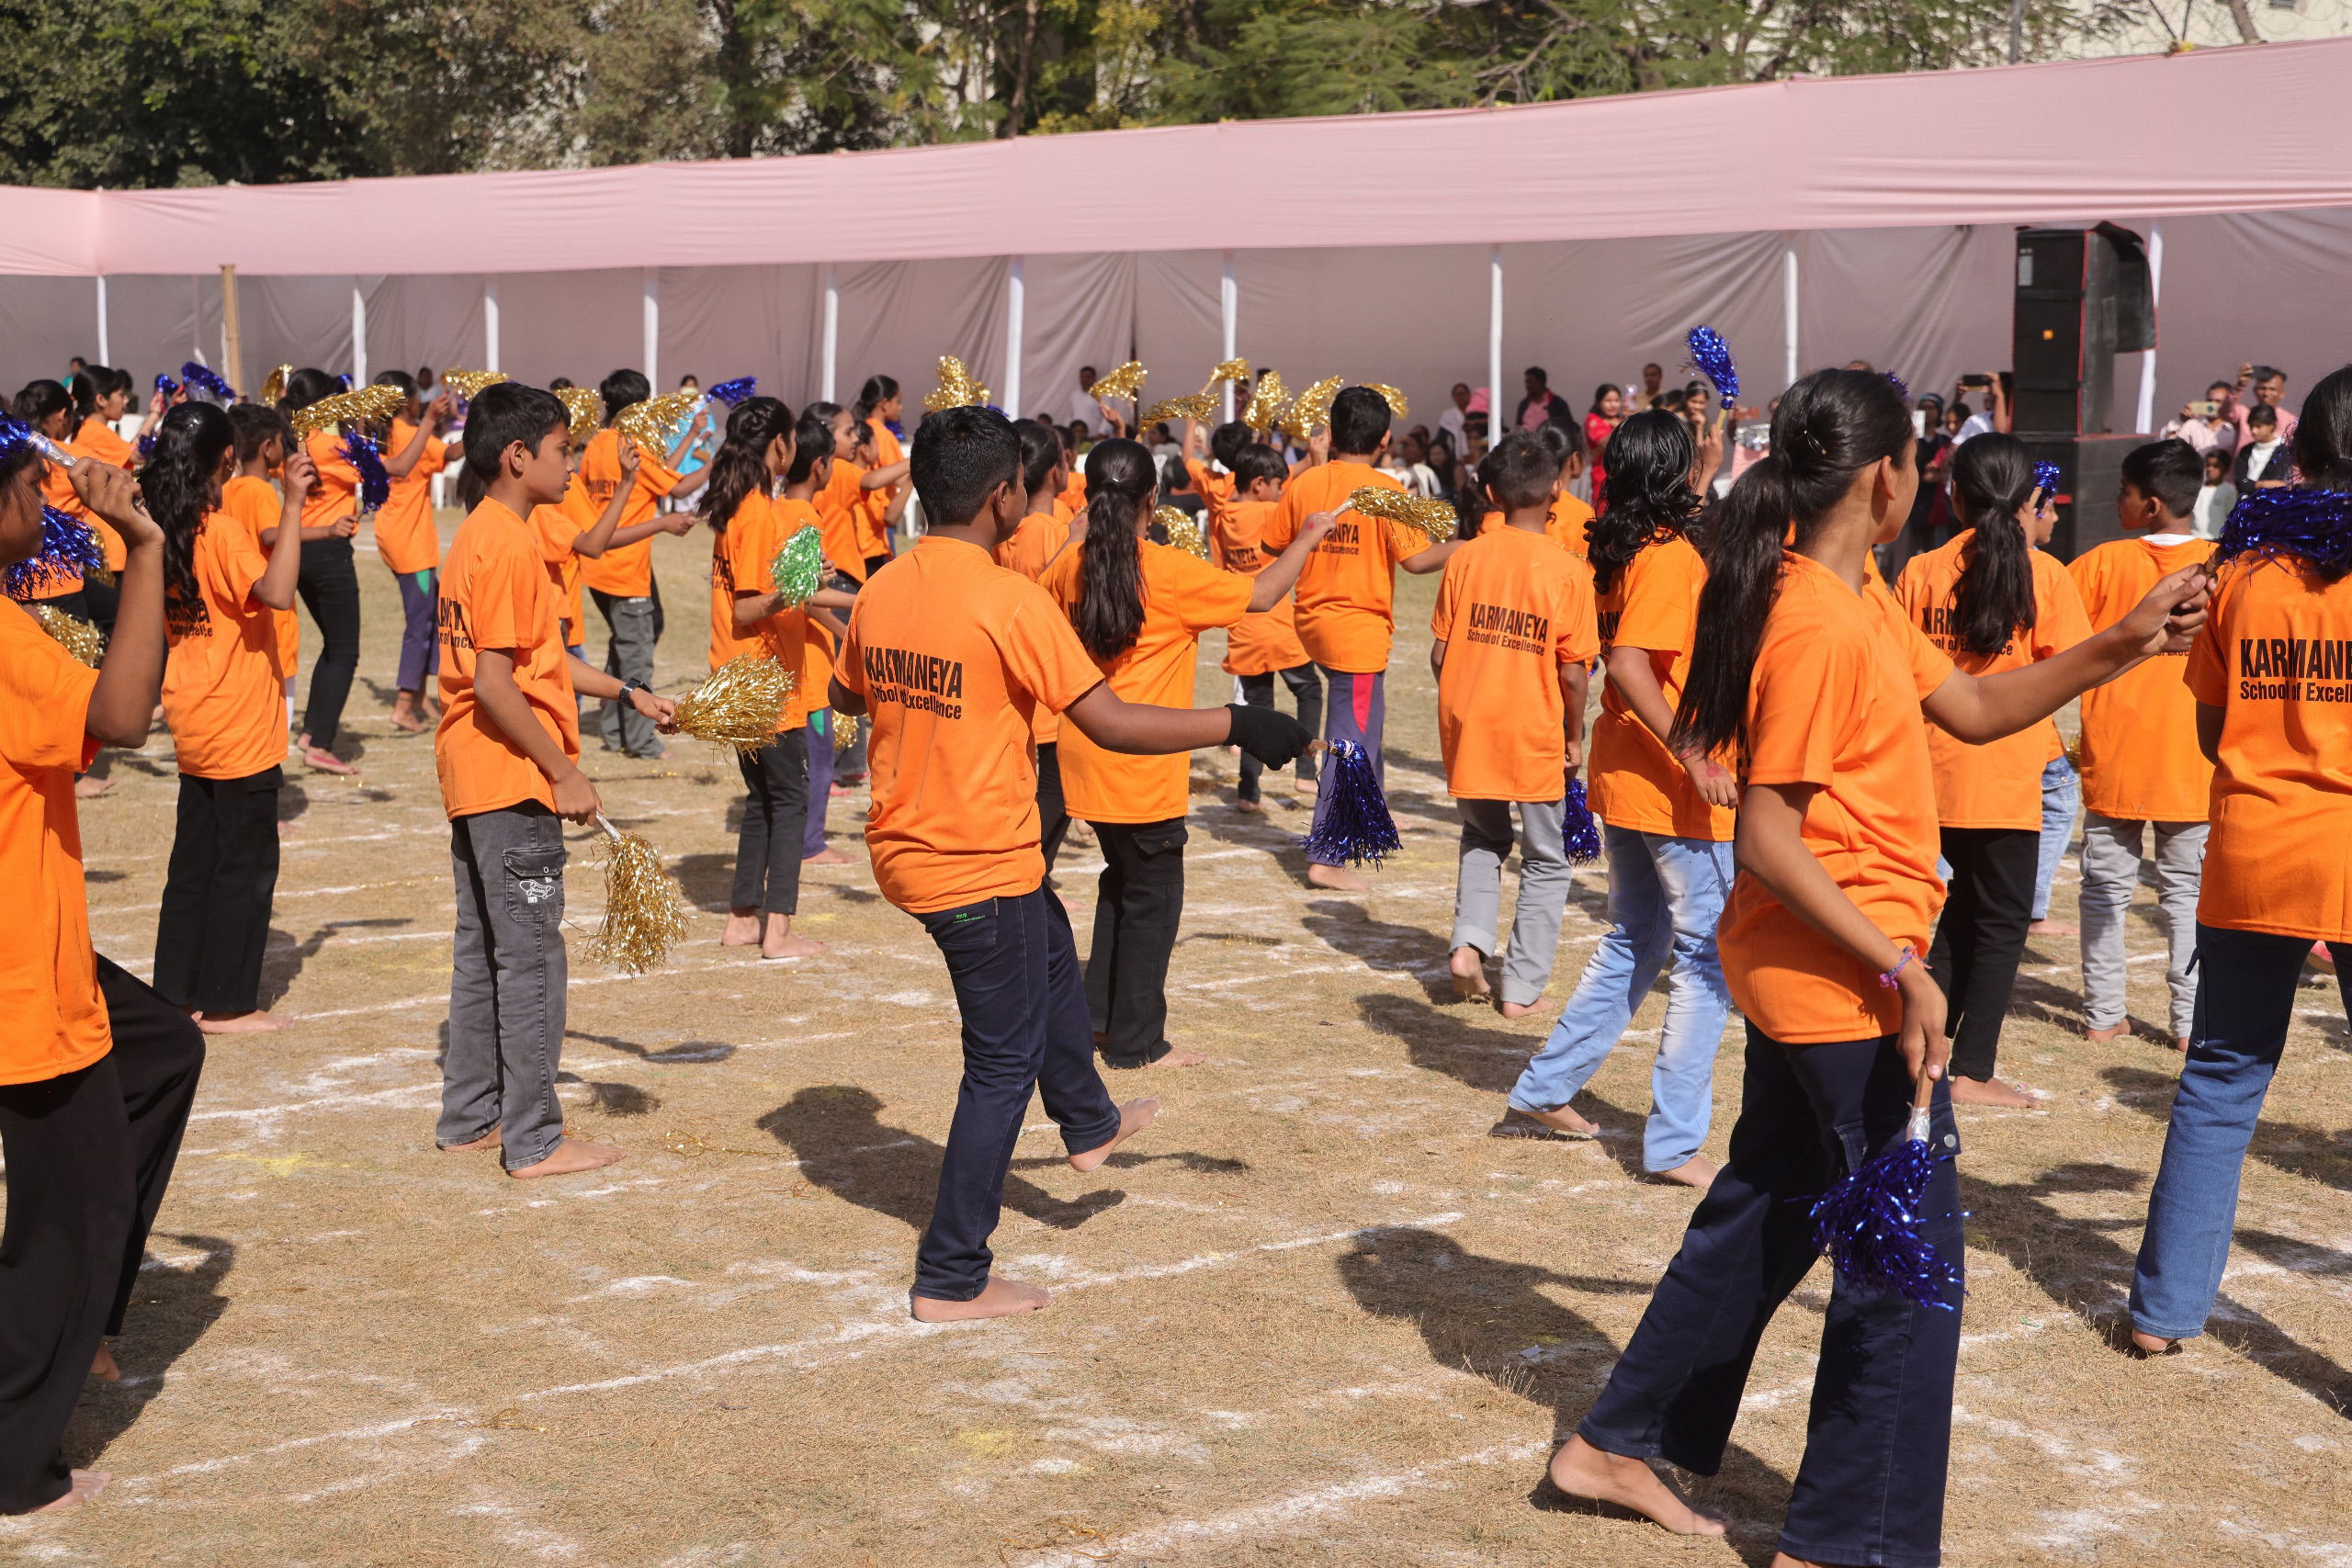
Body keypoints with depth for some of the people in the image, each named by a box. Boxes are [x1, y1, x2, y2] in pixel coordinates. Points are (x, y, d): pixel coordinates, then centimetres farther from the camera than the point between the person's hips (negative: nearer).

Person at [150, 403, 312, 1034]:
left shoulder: (165, 529, 6)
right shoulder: (222, 532, -19)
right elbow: (277, 591, -34)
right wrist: (292, 504, -31)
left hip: (194, 727, 8)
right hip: (241, 731, -8)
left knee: (195, 859, 16)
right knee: (246, 864, 2)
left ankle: (178, 992, 21)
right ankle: (226, 1004, 6)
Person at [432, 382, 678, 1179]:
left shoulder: (478, 537, 12)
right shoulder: (510, 546, -19)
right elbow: (495, 683, -23)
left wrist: (626, 692, 20)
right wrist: (565, 772, -18)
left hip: (474, 780, 10)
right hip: (513, 782, -10)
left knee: (483, 951, 16)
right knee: (530, 958, -3)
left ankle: (470, 1115, 25)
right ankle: (534, 1140, 4)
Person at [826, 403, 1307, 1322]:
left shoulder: (883, 590, 0)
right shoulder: (1010, 602, -21)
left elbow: (847, 695, 18)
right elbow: (1112, 725, -23)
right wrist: (1237, 725, -13)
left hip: (906, 848, 8)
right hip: (983, 864, -8)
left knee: (1052, 954, 32)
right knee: (1005, 1062, 5)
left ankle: (1088, 1123, 52)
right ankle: (951, 1280, 11)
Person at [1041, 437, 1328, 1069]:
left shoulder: (1071, 566, 1)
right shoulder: (1169, 571, -17)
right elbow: (1260, 594, -13)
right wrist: (1309, 537, 1)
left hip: (1085, 756, 7)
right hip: (1142, 766, -7)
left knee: (1122, 880, 23)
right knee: (1153, 895, 5)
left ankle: (1100, 1013, 29)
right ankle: (1137, 1041, 10)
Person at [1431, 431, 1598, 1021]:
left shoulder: (1465, 559, -2)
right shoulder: (1567, 570, -11)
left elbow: (1439, 655, 1)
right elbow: (1571, 672, -10)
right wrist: (1574, 736, 4)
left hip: (1468, 727, 3)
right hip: (1535, 734, -3)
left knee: (1483, 838, 26)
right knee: (1545, 862, 13)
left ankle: (1469, 940, 6)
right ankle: (1523, 988, 11)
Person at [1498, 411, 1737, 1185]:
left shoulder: (1624, 550, 9)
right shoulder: (1672, 555, -17)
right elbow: (1628, 664, -26)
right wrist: (1695, 758, -27)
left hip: (1624, 775, 9)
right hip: (1673, 787, -9)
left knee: (1636, 941, 21)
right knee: (1708, 957, -2)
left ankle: (1544, 1093, 25)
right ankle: (1675, 1142, -1)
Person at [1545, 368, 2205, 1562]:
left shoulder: (1857, 603, 10)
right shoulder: (1819, 625, -21)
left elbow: (1972, 708, 12)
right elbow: (1766, 838, -23)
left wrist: (2119, 647, 3)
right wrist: (1899, 968, -24)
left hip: (1804, 971, 10)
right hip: (1841, 976, -10)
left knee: (1764, 1212, 20)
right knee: (1912, 1251, 0)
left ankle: (1617, 1445, 30)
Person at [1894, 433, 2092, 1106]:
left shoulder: (1920, 572, 0)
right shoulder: (2042, 574, -8)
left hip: (1934, 766, 4)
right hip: (2007, 770, -4)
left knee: (1969, 896, 23)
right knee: (2002, 918, 6)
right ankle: (1973, 1071, 6)